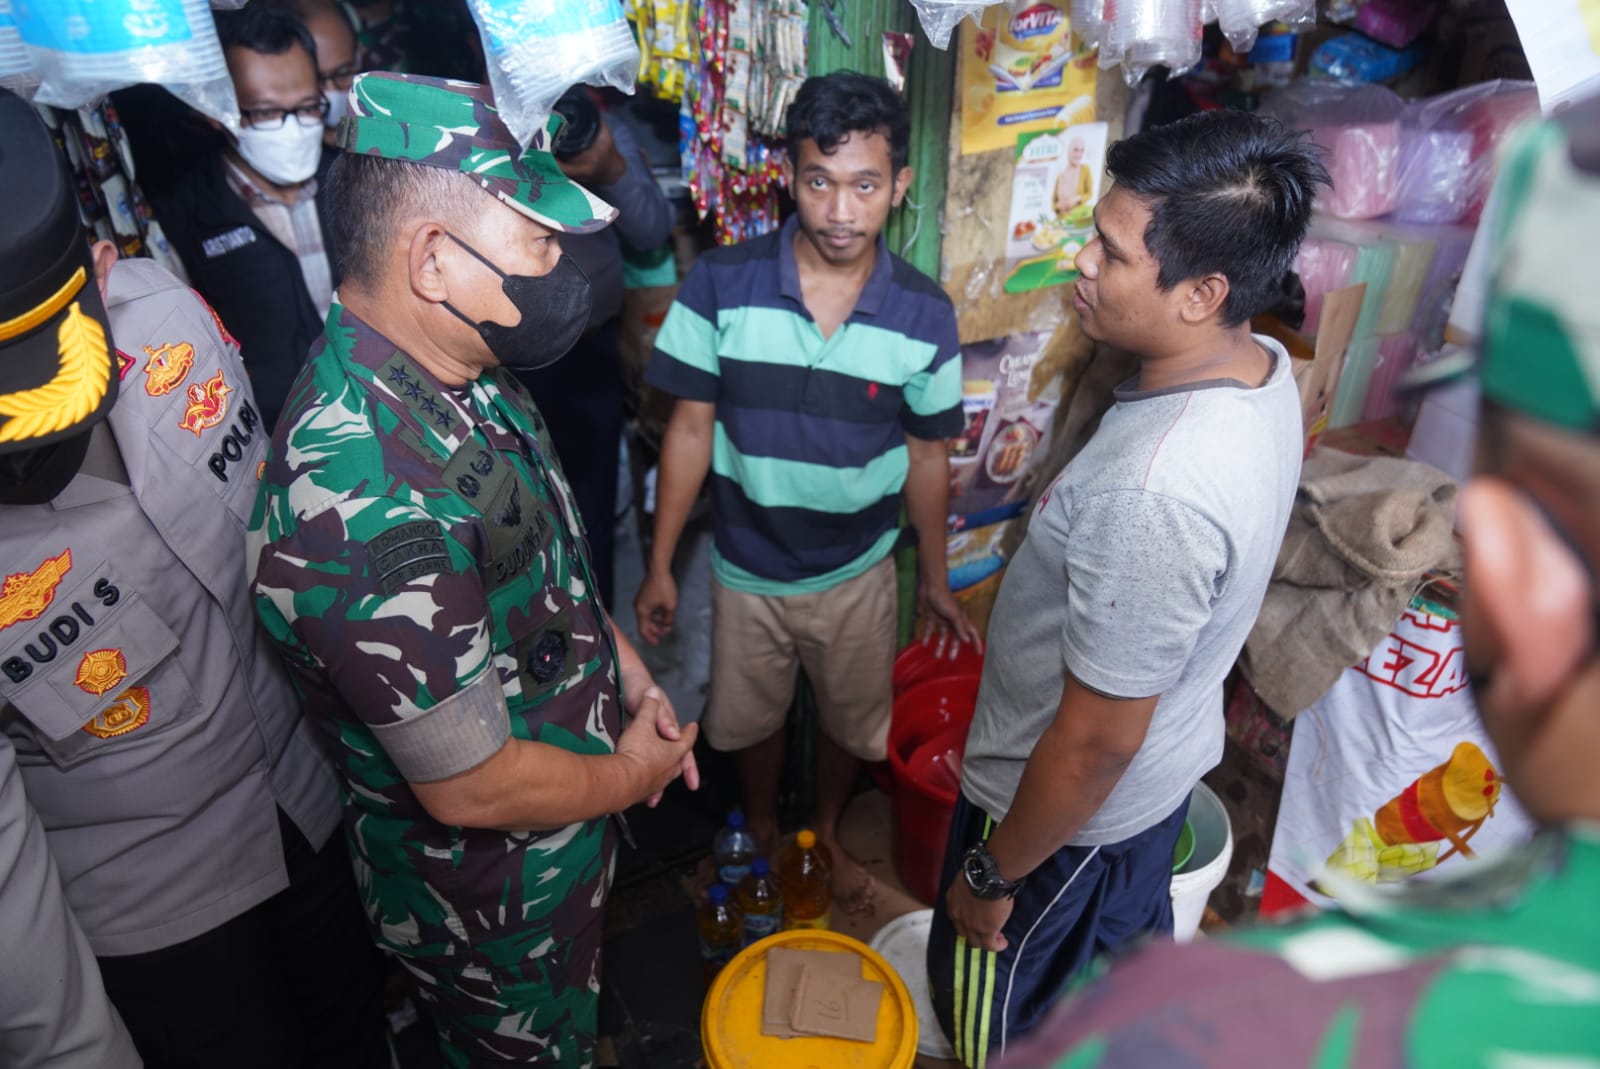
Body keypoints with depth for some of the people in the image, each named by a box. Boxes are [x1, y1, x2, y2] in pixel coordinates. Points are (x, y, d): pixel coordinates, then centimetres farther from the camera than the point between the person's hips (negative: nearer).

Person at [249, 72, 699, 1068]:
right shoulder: (364, 499, -38)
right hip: (493, 895, -7)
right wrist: (631, 773, -13)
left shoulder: (464, 375, -8)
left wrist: (629, 672, 0)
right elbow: (471, 786, -30)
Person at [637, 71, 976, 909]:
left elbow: (925, 454, -4)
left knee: (850, 721, 22)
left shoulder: (925, 315, -16)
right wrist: (660, 566, -6)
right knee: (749, 719, 23)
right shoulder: (721, 285, -18)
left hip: (857, 572, 1)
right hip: (745, 567, 0)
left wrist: (934, 579, 5)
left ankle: (825, 831, 54)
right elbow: (690, 429, -10)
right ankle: (762, 829, 54)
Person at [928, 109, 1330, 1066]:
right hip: (1170, 769, 8)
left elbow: (1097, 740, -29)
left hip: (1075, 804, -8)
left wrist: (992, 875, -15)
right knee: (1126, 954, 33)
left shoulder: (1155, 490, -39)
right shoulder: (1266, 370, -10)